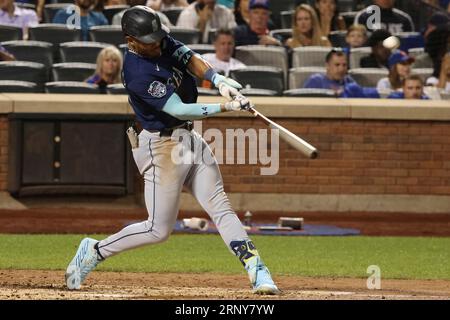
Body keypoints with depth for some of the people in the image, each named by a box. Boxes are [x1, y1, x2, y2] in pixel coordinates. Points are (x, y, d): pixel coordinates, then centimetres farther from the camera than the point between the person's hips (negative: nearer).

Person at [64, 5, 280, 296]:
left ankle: (257, 269, -4)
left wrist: (218, 79, -19)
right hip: (163, 145, -8)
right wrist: (227, 107, -29)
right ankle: (95, 251, 14)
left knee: (222, 208, 1)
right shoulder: (138, 74, -26)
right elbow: (179, 109, -26)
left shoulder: (162, 40, -1)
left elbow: (190, 59, 0)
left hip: (190, 139, 8)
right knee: (159, 230, -2)